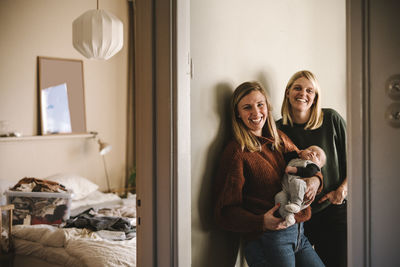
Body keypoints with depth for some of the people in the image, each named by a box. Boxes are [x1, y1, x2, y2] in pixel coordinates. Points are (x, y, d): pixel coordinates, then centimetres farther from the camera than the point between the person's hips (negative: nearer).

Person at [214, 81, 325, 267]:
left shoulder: (280, 139, 10)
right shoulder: (237, 152, -10)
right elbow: (225, 212, -11)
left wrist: (315, 180, -5)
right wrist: (262, 222, -27)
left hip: (298, 233, 7)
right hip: (266, 240, -6)